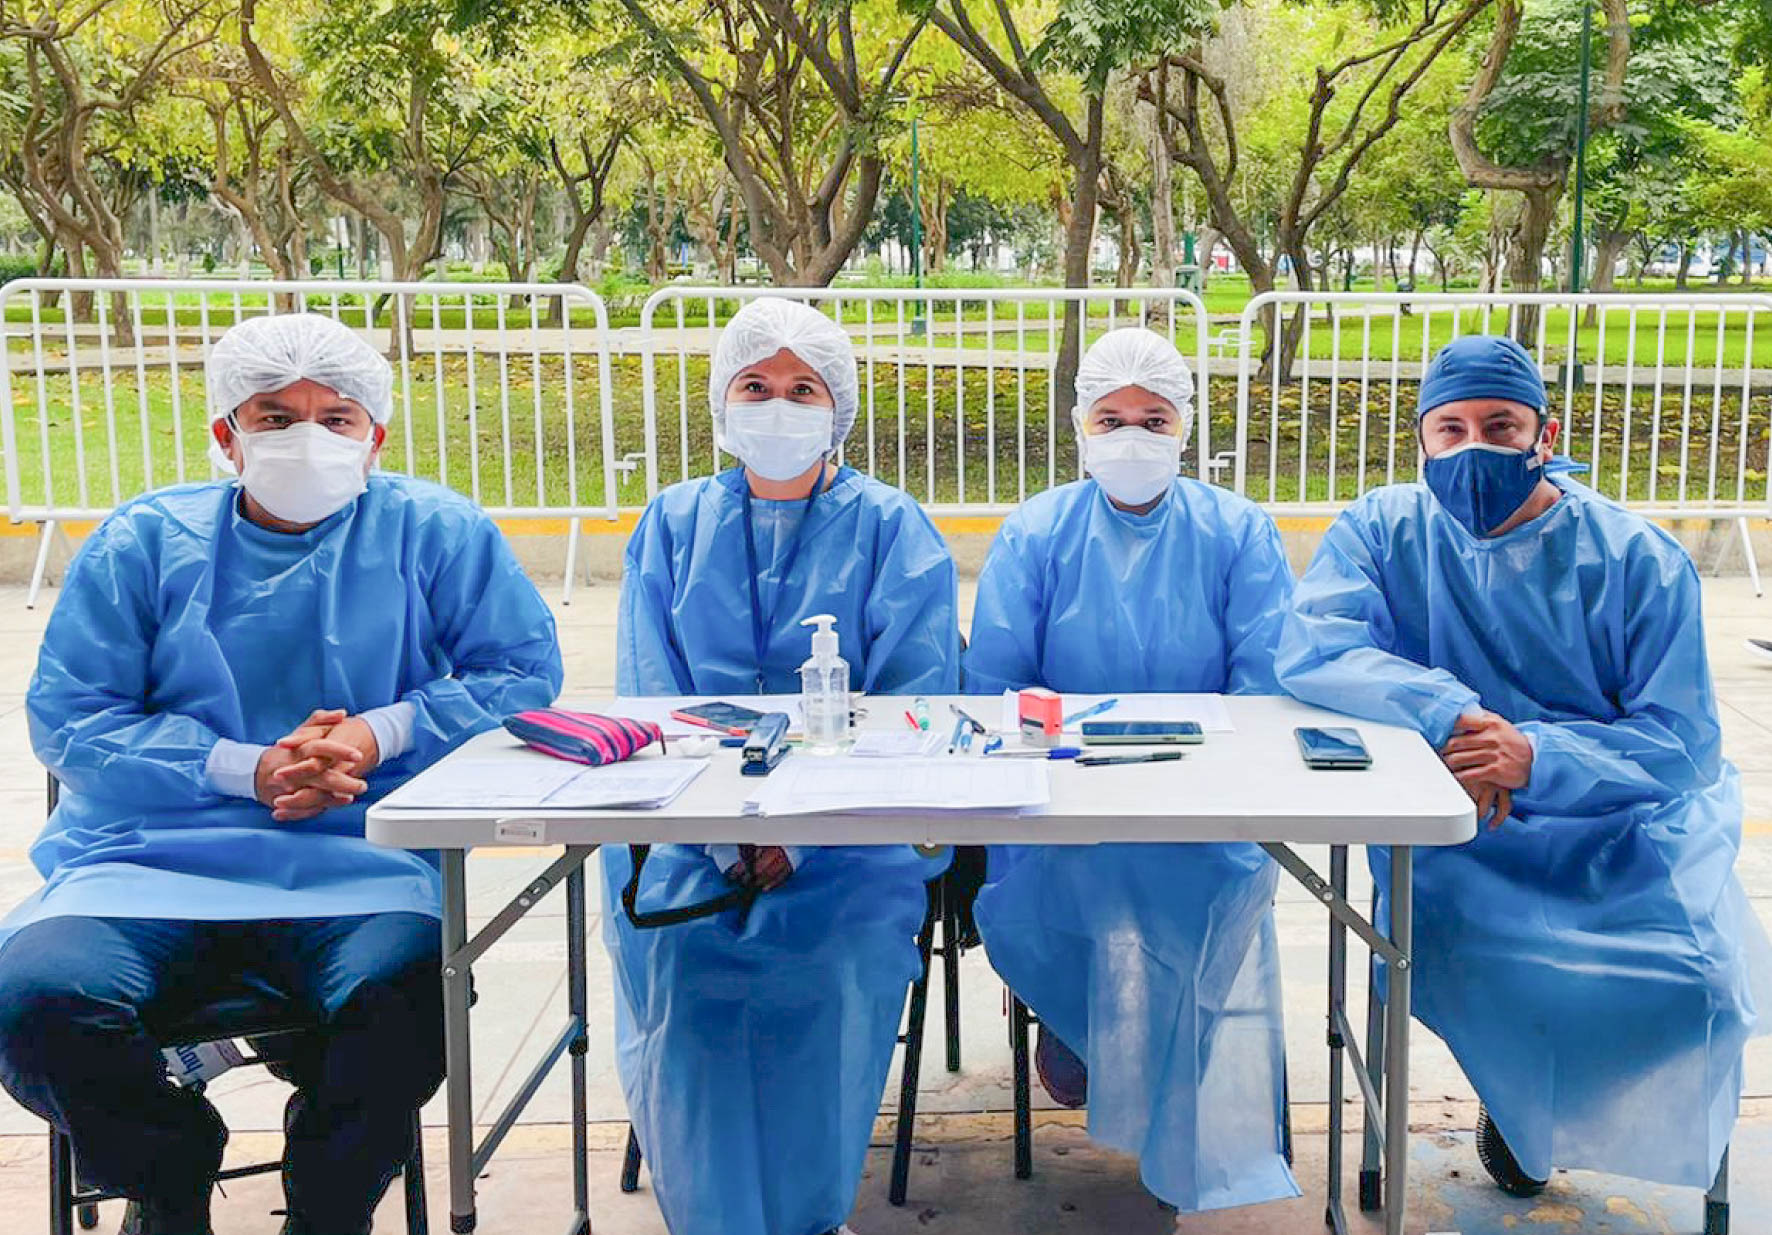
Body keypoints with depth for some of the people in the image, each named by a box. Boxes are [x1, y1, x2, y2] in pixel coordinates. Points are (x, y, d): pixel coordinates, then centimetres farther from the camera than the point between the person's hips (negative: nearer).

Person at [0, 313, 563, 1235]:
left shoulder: (433, 533, 9)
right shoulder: (145, 541, 10)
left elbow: (524, 671, 6)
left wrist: (385, 732, -10)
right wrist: (250, 770, -9)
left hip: (358, 869, -1)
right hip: (151, 861, 2)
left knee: (406, 996, -33)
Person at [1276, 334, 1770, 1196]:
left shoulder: (1639, 561, -6)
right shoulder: (1384, 530, -2)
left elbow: (1682, 745, -10)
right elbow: (1309, 648, -18)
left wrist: (1538, 758, -28)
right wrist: (1446, 714, -32)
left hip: (1622, 825, 0)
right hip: (1457, 830, 0)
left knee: (1697, 974, -23)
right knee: (1449, 953, -29)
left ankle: (1586, 1108, 15)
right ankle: (1526, 1102, 10)